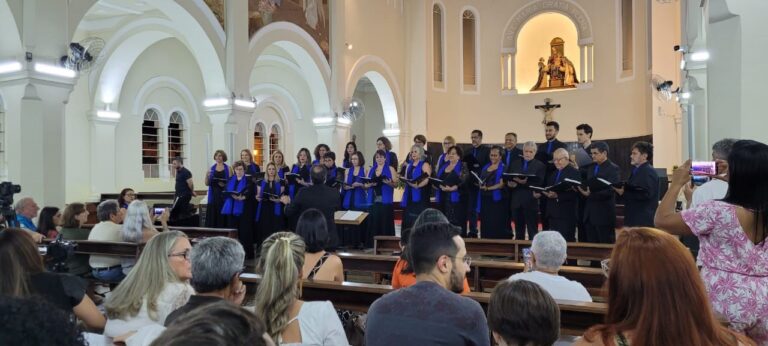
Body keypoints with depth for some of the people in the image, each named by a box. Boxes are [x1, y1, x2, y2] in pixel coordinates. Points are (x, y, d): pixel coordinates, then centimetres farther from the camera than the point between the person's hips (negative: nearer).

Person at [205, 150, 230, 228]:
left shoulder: (227, 169, 3)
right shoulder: (211, 169, 10)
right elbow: (207, 184, 9)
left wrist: (225, 184, -17)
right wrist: (207, 176, -9)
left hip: (224, 196, -2)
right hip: (213, 196, 2)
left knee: (222, 217, -3)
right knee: (212, 216, 0)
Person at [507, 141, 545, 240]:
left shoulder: (540, 165, 2)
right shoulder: (514, 163, 14)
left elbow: (539, 183, -9)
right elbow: (507, 178, 10)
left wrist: (525, 182, -22)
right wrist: (509, 183, -12)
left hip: (531, 202, -4)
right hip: (516, 201, 4)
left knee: (532, 232, 0)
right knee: (518, 232, 11)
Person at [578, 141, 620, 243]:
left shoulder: (613, 168, -7)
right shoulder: (590, 167, 16)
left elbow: (610, 191, -17)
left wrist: (591, 194, -28)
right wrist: (582, 189, -5)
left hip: (604, 214, -6)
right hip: (590, 213, 7)